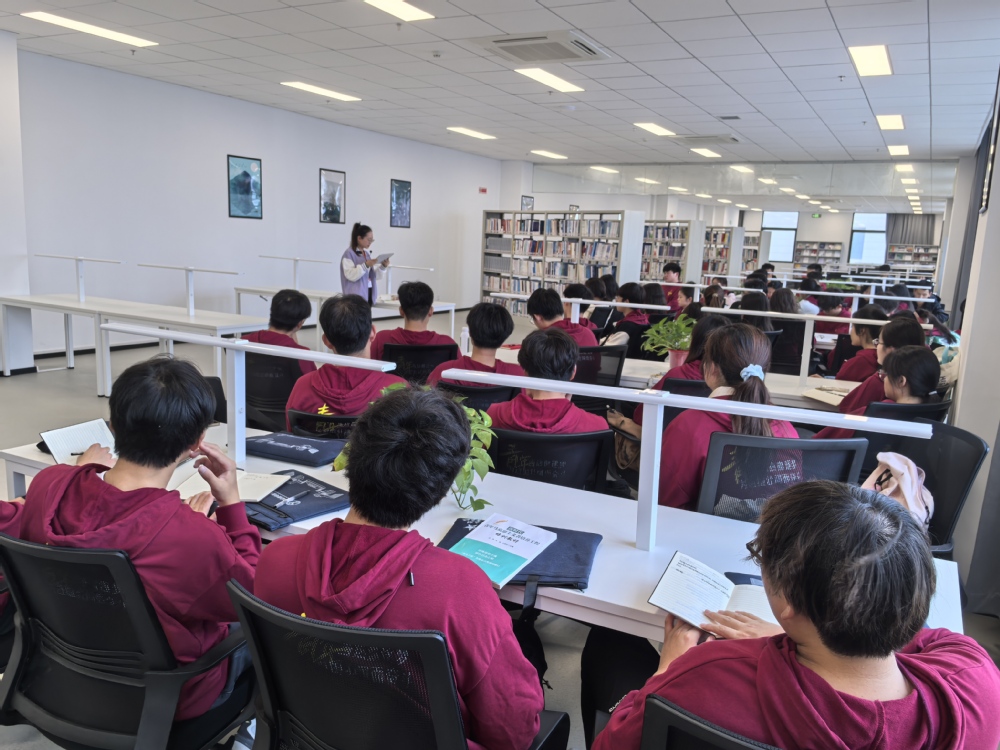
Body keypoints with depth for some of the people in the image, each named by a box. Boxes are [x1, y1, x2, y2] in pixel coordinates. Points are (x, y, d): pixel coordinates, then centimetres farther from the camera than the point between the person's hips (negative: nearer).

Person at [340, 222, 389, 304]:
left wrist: (383, 266, -3)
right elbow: (350, 275, -19)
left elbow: (375, 275, 15)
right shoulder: (349, 253, -7)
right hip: (356, 296, -7)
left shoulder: (367, 254, 15)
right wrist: (366, 265, -28)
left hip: (369, 294, 7)